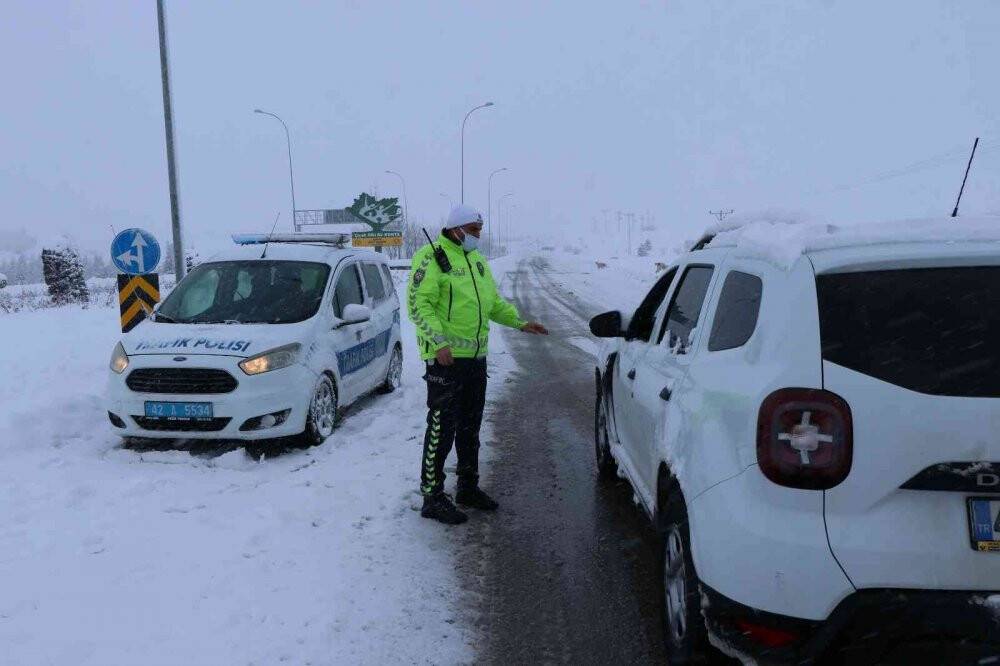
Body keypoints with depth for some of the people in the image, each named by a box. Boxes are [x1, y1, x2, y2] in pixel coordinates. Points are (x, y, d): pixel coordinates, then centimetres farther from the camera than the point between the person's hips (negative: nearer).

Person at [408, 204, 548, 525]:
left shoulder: (477, 260, 17)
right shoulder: (432, 257, -10)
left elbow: (494, 303, 25)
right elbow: (418, 304, -17)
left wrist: (521, 323, 15)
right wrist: (439, 342, -27)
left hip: (476, 356, 9)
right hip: (445, 357, -8)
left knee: (470, 426, 16)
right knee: (442, 428, -5)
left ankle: (468, 487, 30)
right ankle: (432, 497, 5)